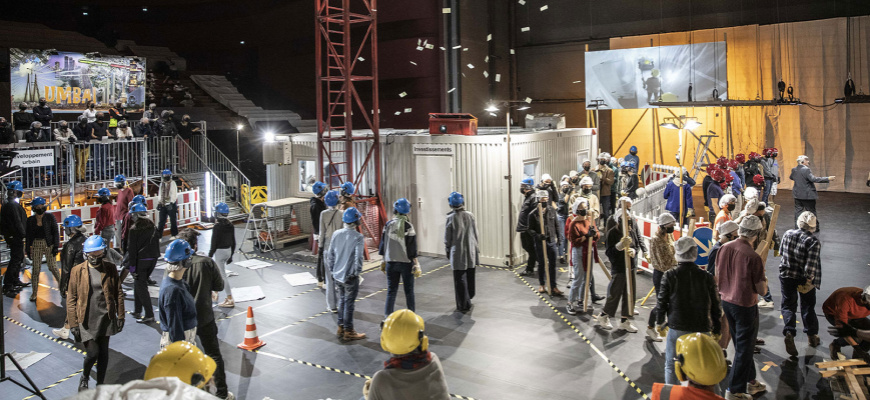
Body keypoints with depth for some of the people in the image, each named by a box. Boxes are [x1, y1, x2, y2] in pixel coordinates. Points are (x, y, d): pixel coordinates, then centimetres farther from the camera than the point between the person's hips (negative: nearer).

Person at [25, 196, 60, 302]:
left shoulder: (50, 217, -1)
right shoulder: (30, 220, 4)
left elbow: (56, 232, -1)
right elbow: (28, 236, 9)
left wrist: (56, 246, -7)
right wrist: (28, 250, 6)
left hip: (49, 245, -1)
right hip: (36, 246, 1)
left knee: (53, 267, -3)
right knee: (36, 269, 0)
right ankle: (34, 292, 10)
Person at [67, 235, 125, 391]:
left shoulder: (111, 269, 1)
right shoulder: (77, 271, -4)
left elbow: (118, 294, 5)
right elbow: (71, 299, -2)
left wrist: (120, 316, 2)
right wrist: (73, 324, -6)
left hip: (106, 318, 2)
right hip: (86, 320, -2)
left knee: (103, 353, 9)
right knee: (93, 353, -6)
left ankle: (100, 385, 25)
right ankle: (85, 377, 25)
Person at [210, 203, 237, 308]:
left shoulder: (217, 226, -19)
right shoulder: (231, 225, 3)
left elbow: (214, 243, -16)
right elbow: (233, 242, 9)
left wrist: (210, 256, -7)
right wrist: (231, 255, 19)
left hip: (219, 251, -8)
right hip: (228, 251, 8)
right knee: (217, 271, 25)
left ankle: (230, 300, -3)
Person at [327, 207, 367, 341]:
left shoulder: (336, 234, 0)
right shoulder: (358, 237, -17)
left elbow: (330, 254, 6)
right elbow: (358, 257, -23)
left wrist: (331, 270, 16)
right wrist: (357, 272, -9)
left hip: (337, 275, 6)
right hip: (350, 276, -6)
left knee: (342, 300, 20)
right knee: (349, 303, 5)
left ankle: (341, 328, 29)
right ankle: (348, 332, 15)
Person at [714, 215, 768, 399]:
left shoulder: (724, 248, -4)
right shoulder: (753, 257, -23)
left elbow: (717, 278, 7)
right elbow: (762, 290, -17)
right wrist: (763, 276, 1)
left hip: (726, 301, 7)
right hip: (745, 305, -7)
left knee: (741, 345, 22)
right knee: (744, 348, 7)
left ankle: (750, 381, 38)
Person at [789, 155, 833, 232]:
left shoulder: (794, 170, 3)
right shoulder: (806, 170, -19)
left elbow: (791, 177, 23)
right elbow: (814, 179, -28)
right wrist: (827, 179, -26)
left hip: (797, 194, 6)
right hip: (807, 195, -6)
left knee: (798, 211, 11)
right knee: (811, 211, 6)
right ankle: (815, 227, 17)